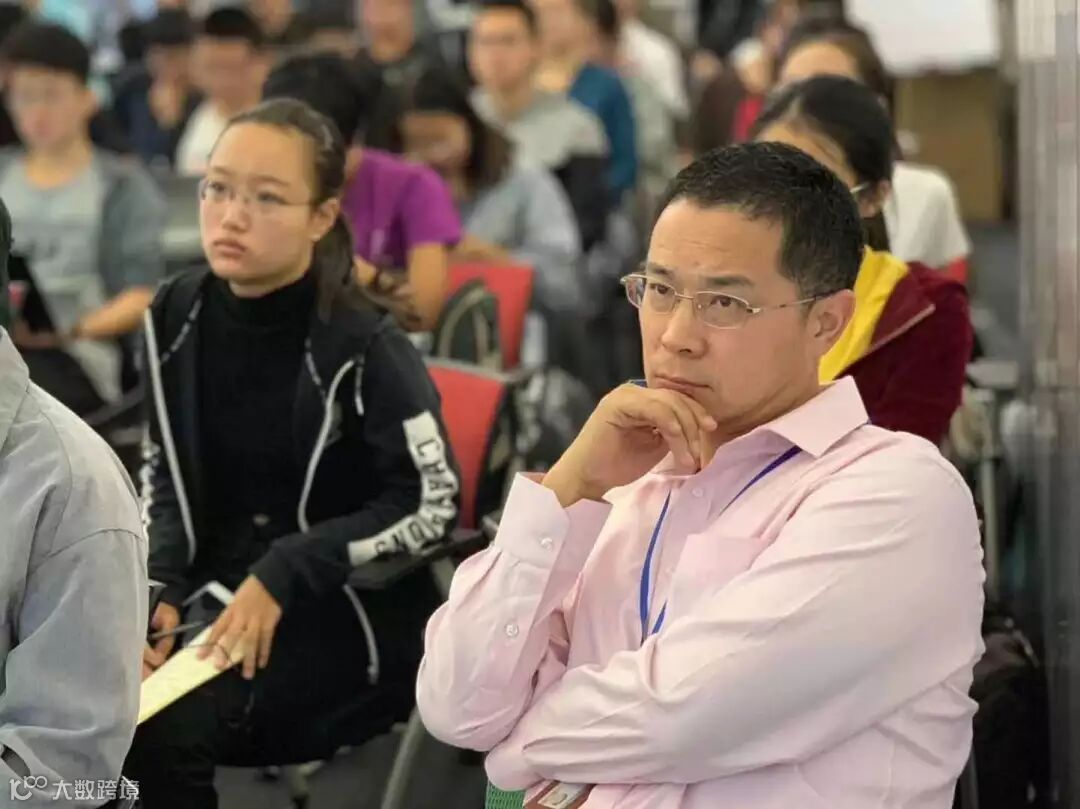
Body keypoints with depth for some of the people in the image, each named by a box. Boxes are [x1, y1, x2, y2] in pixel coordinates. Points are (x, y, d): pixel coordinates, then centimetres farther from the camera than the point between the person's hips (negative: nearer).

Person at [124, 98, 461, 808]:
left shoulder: (361, 347, -16)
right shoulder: (178, 316, 0)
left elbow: (431, 505, -15)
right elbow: (165, 477, 10)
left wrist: (283, 575, -20)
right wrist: (156, 587, -8)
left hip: (349, 610, -5)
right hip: (222, 589, 5)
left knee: (165, 725, -26)